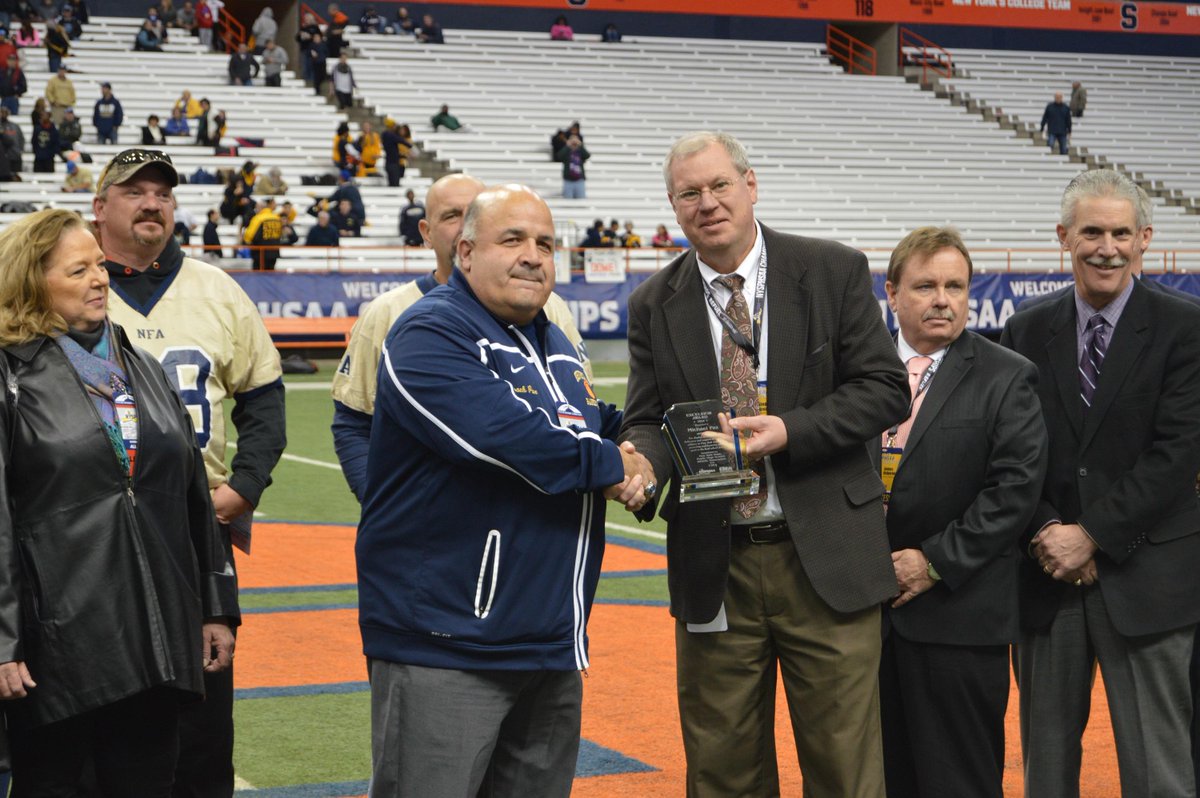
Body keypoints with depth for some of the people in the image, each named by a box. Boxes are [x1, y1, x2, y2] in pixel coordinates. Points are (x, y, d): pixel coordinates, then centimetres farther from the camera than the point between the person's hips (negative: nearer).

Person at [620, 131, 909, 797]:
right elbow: (647, 421, 5)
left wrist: (789, 432, -16)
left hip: (825, 560, -2)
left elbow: (885, 389, -2)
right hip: (713, 567, 2)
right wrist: (640, 465, -20)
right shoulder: (654, 306, 6)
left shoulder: (834, 272, 0)